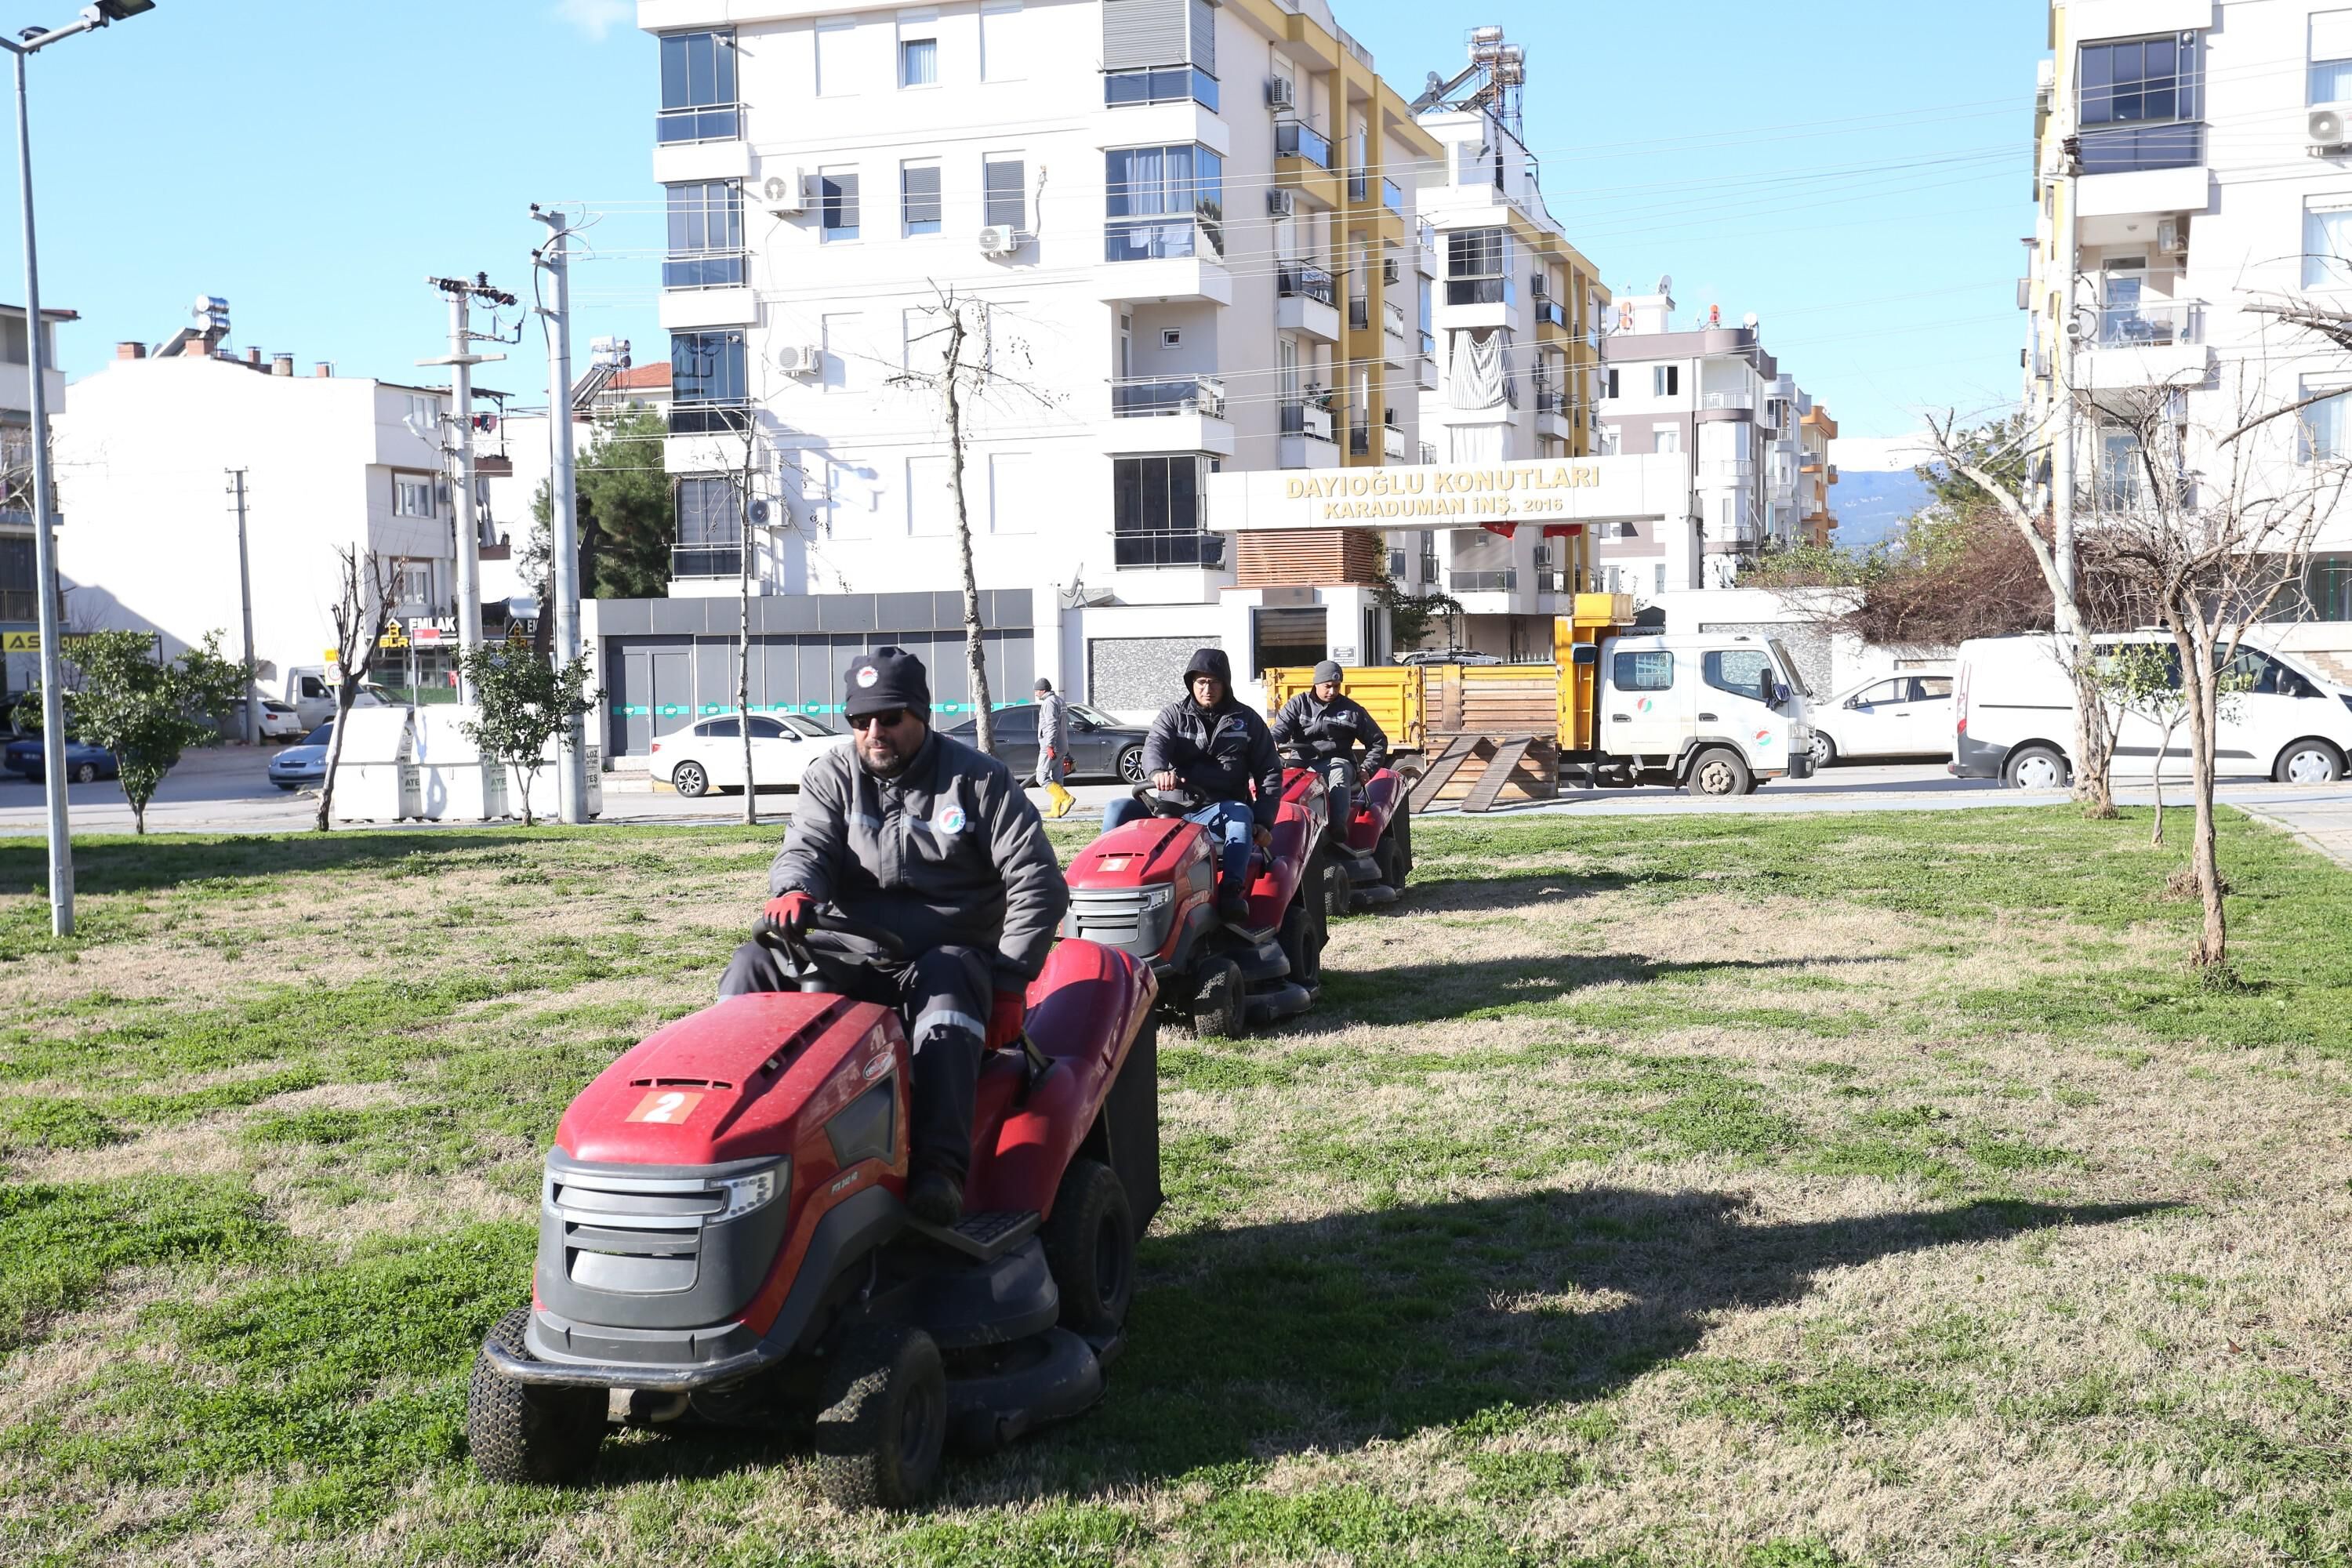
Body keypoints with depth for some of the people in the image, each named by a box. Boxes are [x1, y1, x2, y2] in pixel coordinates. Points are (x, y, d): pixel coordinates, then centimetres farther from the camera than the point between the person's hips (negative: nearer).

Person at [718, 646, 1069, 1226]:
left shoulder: (979, 781, 1)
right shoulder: (831, 777, 10)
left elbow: (1038, 884, -3)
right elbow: (807, 850, -5)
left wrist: (1009, 982, -13)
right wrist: (794, 892, -32)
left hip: (950, 953, -4)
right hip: (853, 953, 4)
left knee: (944, 982, -39)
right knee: (755, 966, -20)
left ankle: (941, 1167, -49)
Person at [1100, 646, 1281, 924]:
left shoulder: (1246, 721, 11)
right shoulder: (1173, 714, 11)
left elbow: (1270, 772, 11)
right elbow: (1155, 745, -10)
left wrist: (1264, 822, -3)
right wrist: (1158, 771, -36)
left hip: (1219, 811, -2)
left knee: (1241, 815, -37)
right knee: (1118, 809, -19)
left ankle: (1233, 891, -46)